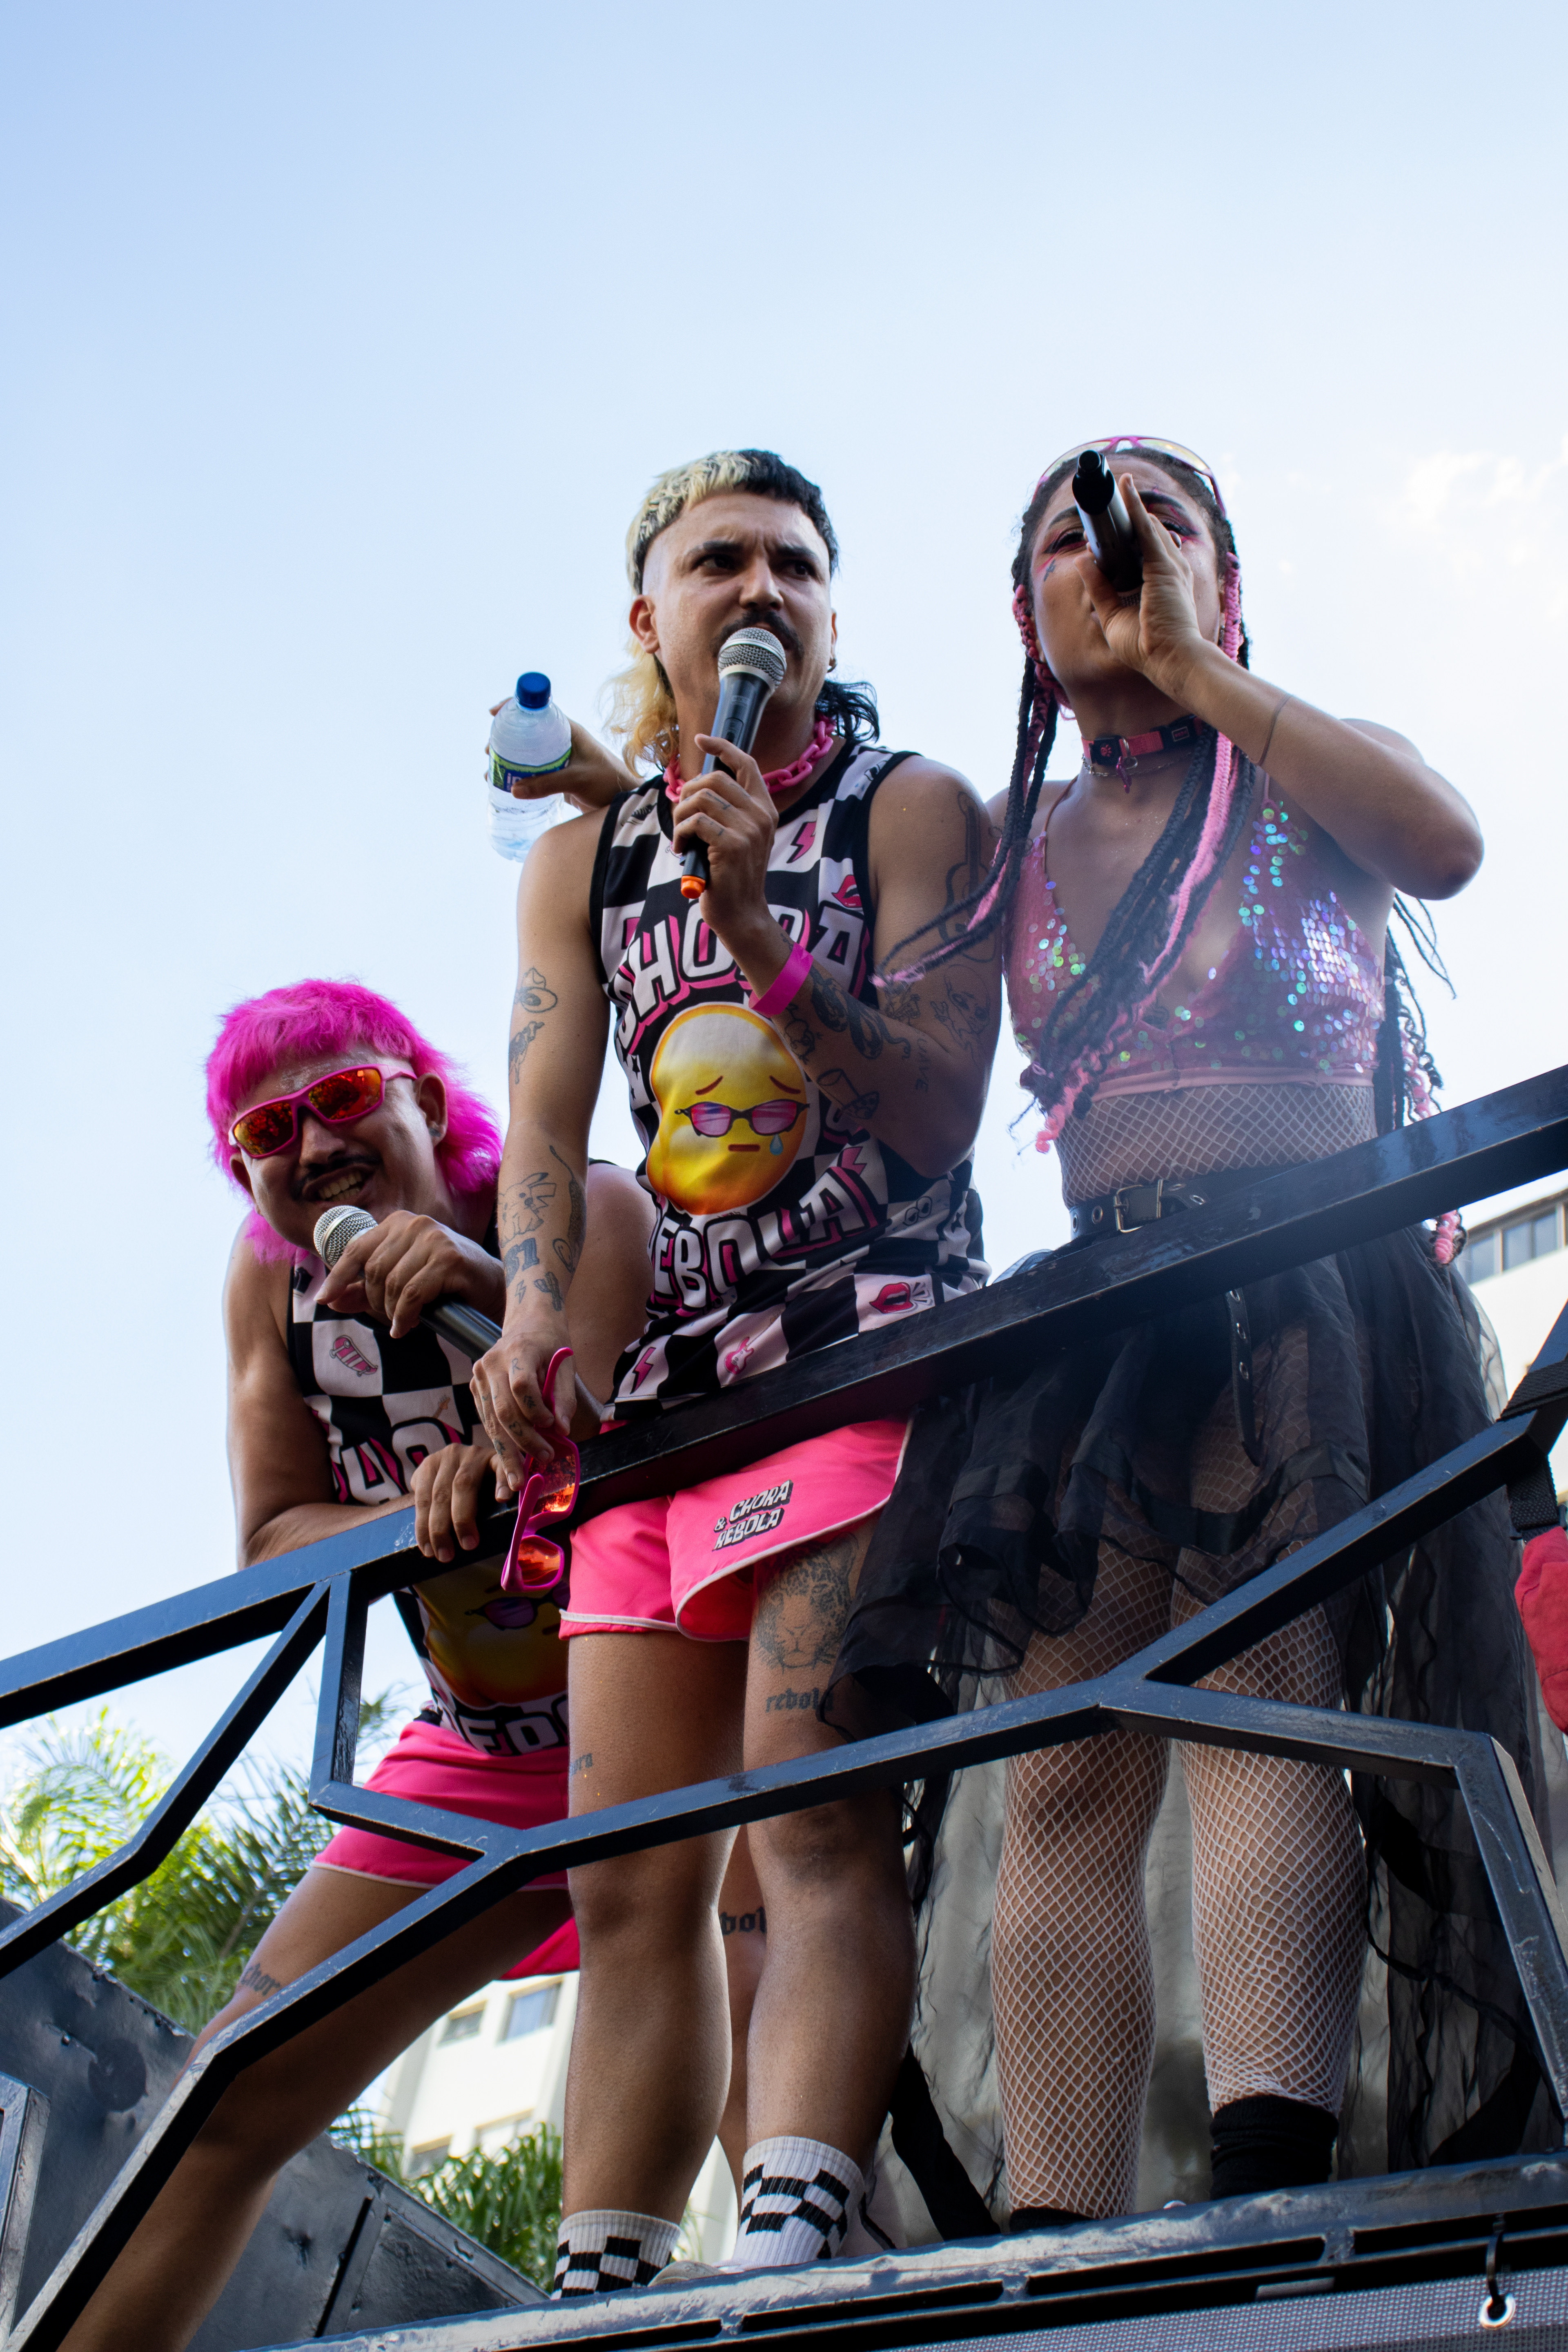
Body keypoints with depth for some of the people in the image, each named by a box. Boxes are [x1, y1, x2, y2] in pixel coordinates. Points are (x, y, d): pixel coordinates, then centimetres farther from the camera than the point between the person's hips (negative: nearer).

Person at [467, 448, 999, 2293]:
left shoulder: (910, 808, 5)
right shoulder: (584, 859, 18)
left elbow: (938, 1111, -6)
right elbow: (548, 1117, 7)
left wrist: (762, 935, -18)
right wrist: (533, 1312, -12)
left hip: (870, 1341, -5)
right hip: (665, 1371, 5)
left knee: (815, 1822, -18)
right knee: (627, 1877, 2)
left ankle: (791, 2250, -23)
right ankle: (602, 2288, 7)